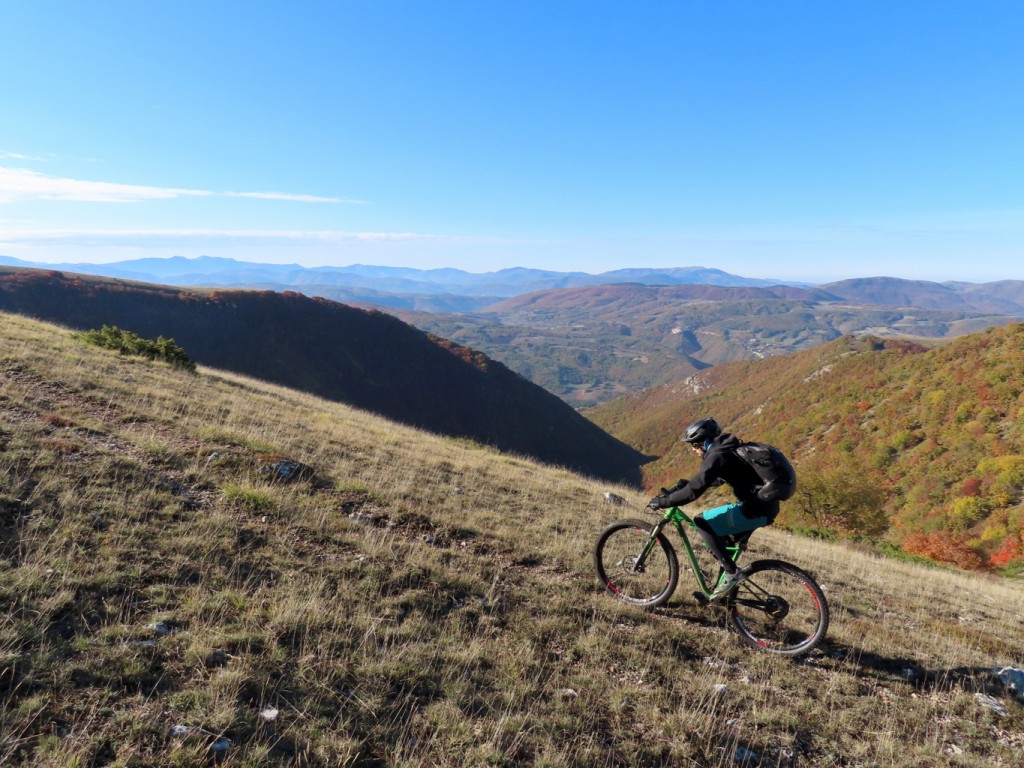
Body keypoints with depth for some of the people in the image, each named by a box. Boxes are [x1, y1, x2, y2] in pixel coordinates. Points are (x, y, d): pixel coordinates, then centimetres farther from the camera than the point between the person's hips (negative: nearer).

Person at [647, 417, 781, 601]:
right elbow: (705, 480, 27)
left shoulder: (717, 456, -16)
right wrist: (680, 486, 18)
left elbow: (694, 491, -21)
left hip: (755, 509, -10)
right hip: (764, 505, 10)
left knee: (702, 522, -9)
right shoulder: (727, 450, 15)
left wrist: (664, 501, -12)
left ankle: (732, 572, -7)